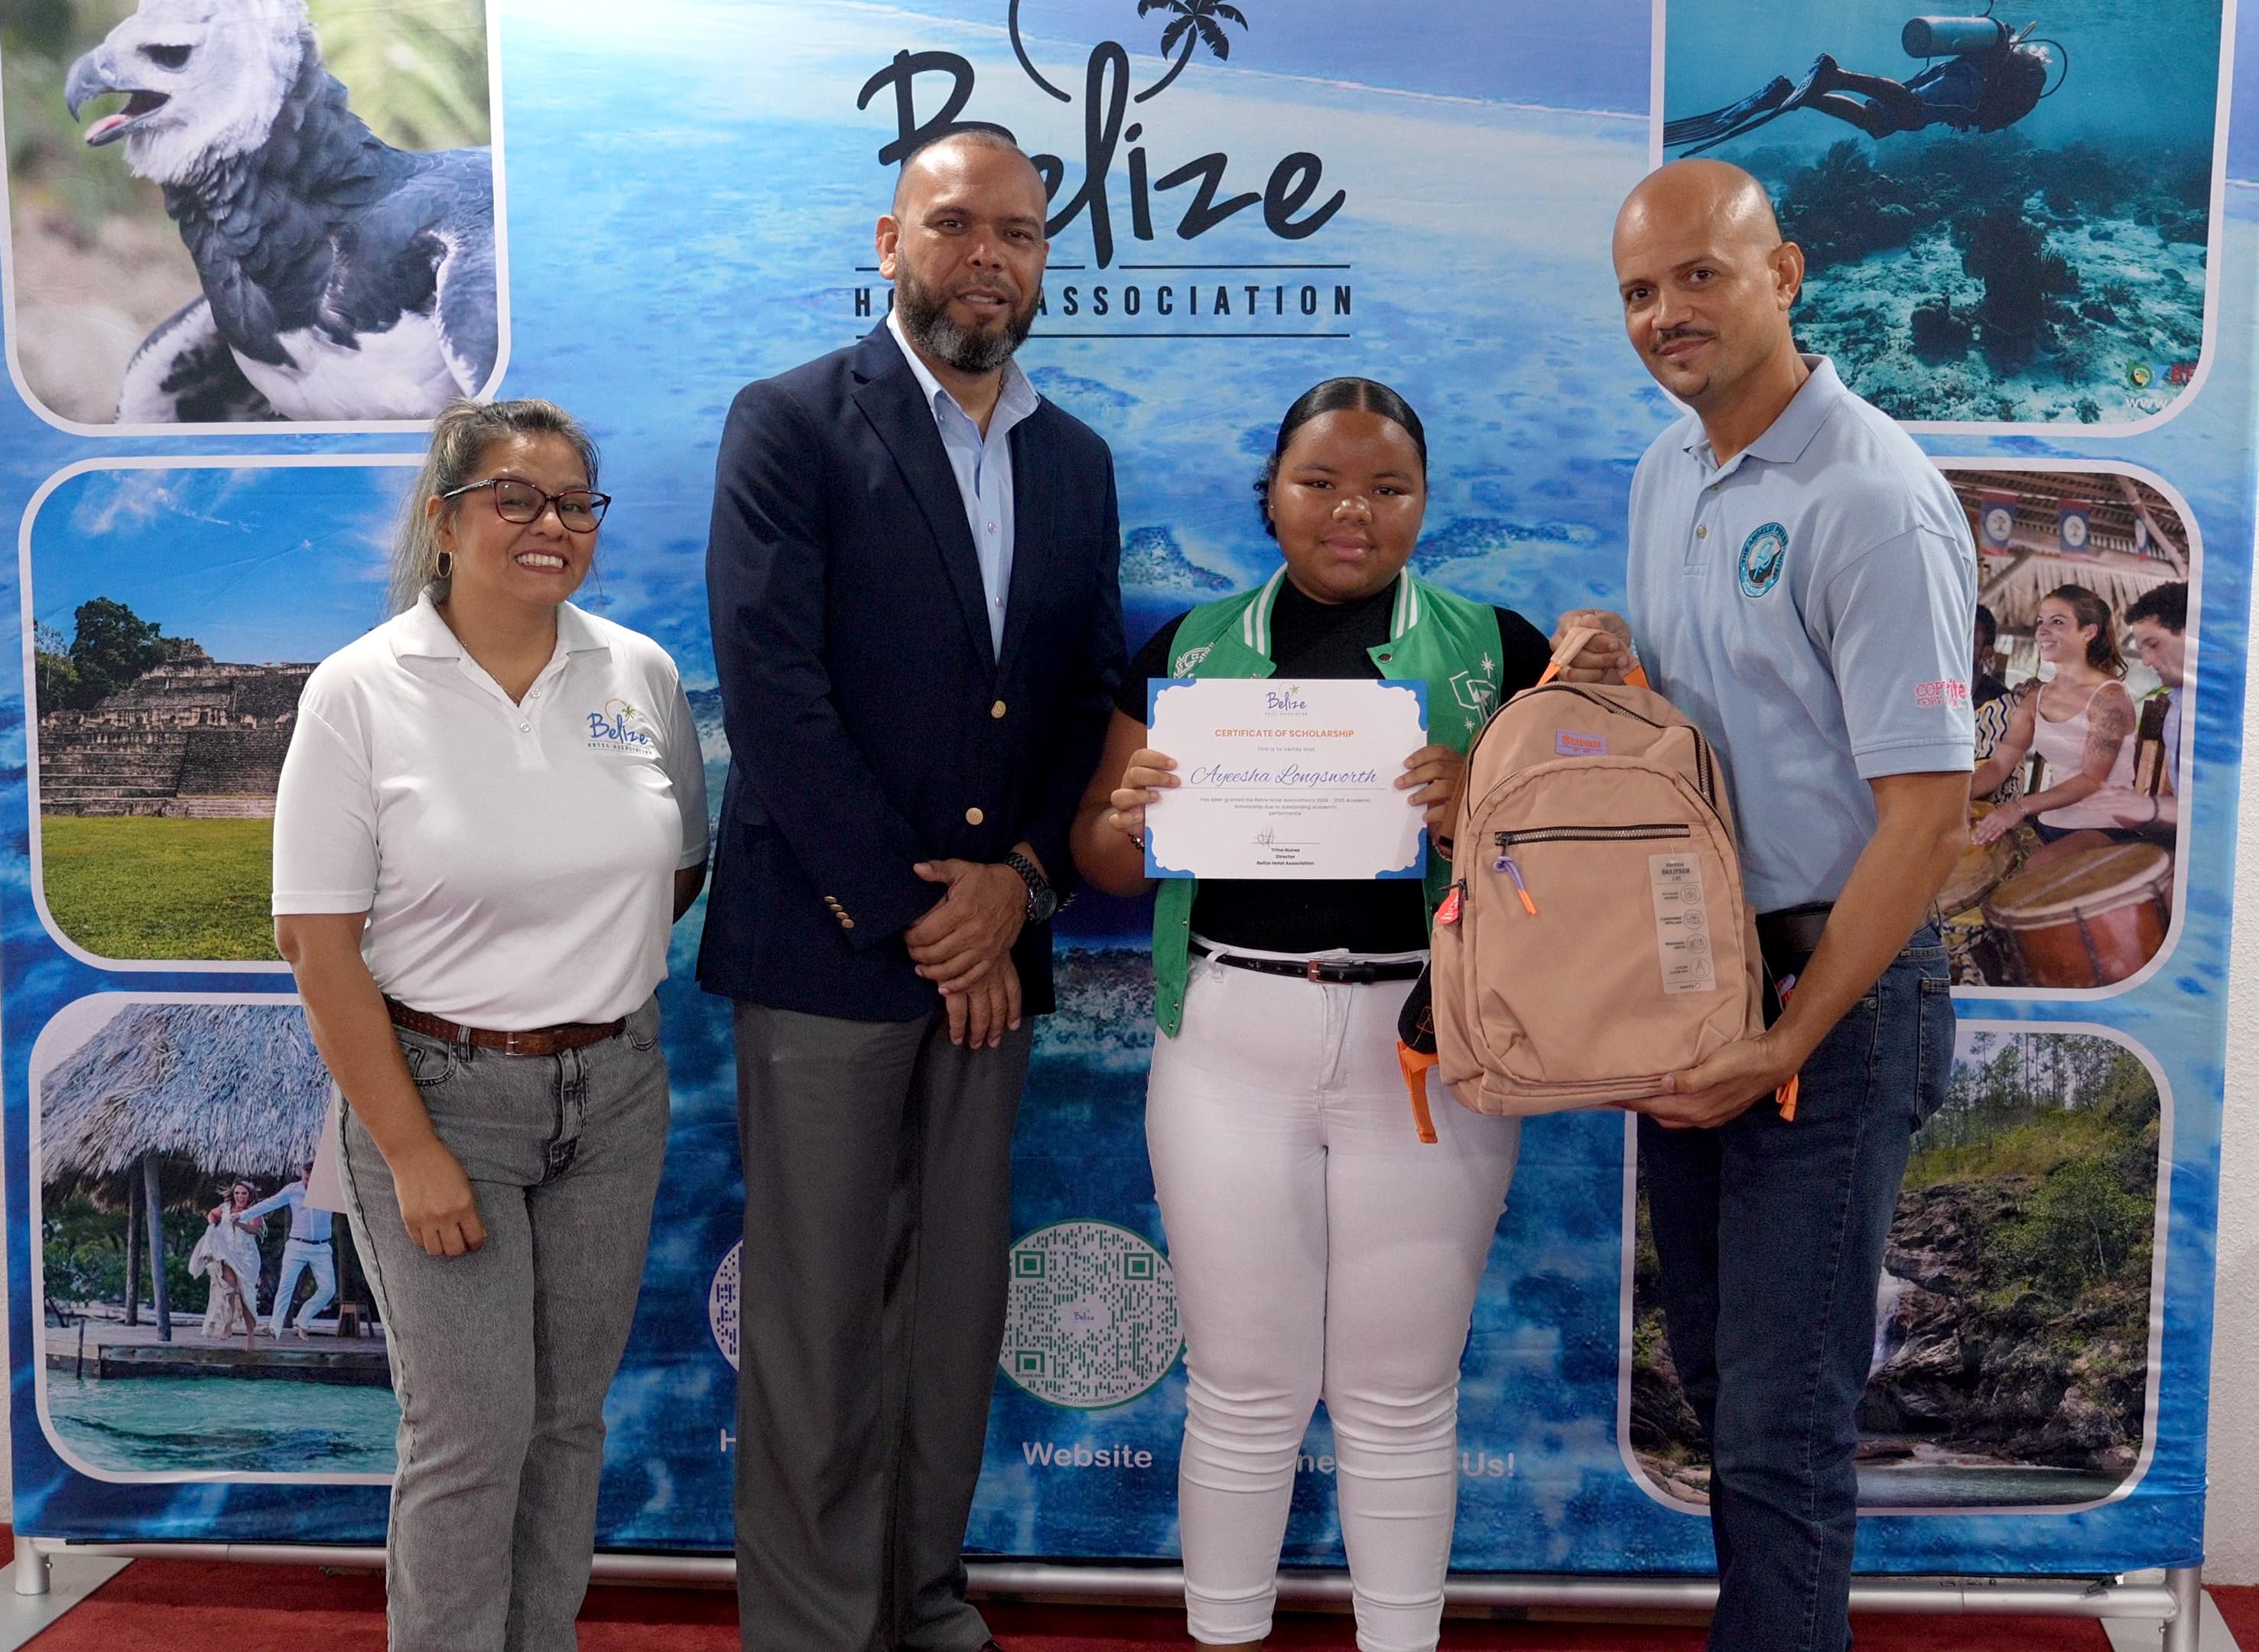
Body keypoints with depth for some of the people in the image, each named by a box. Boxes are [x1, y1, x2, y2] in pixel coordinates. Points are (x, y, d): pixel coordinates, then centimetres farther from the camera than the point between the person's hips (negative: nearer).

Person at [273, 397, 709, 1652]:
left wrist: (586, 957, 2)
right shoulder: (359, 690, -8)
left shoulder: (641, 673, 1)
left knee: (570, 1417, 13)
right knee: (473, 1432, -1)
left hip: (613, 1091, 4)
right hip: (437, 1088, -4)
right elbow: (321, 946, -10)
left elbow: (682, 867, 16)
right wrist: (412, 1153, -12)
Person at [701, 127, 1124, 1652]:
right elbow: (772, 692, -11)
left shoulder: (1077, 460, 14)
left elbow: (1090, 698, 11)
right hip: (825, 945, -5)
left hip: (990, 947, 5)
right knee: (819, 1315, 2)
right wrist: (909, 911, -11)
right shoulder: (793, 424, -3)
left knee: (958, 1298, 12)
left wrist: (1021, 878, -6)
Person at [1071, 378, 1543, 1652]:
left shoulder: (1498, 649, 4)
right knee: (1242, 1387, 10)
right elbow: (1106, 863, 10)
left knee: (1402, 1397, 10)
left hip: (1429, 1040, -1)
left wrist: (1475, 811, -21)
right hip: (1230, 1035, 1)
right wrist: (1130, 814, -12)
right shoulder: (1192, 648, 8)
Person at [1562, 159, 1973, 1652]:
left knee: (1783, 1414, 1)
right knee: (1713, 1366, 19)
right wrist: (1609, 675, -2)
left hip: (1833, 983, -8)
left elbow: (1927, 810, -19)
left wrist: (1787, 1045, -19)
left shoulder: (1874, 499, -17)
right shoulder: (1665, 476, 9)